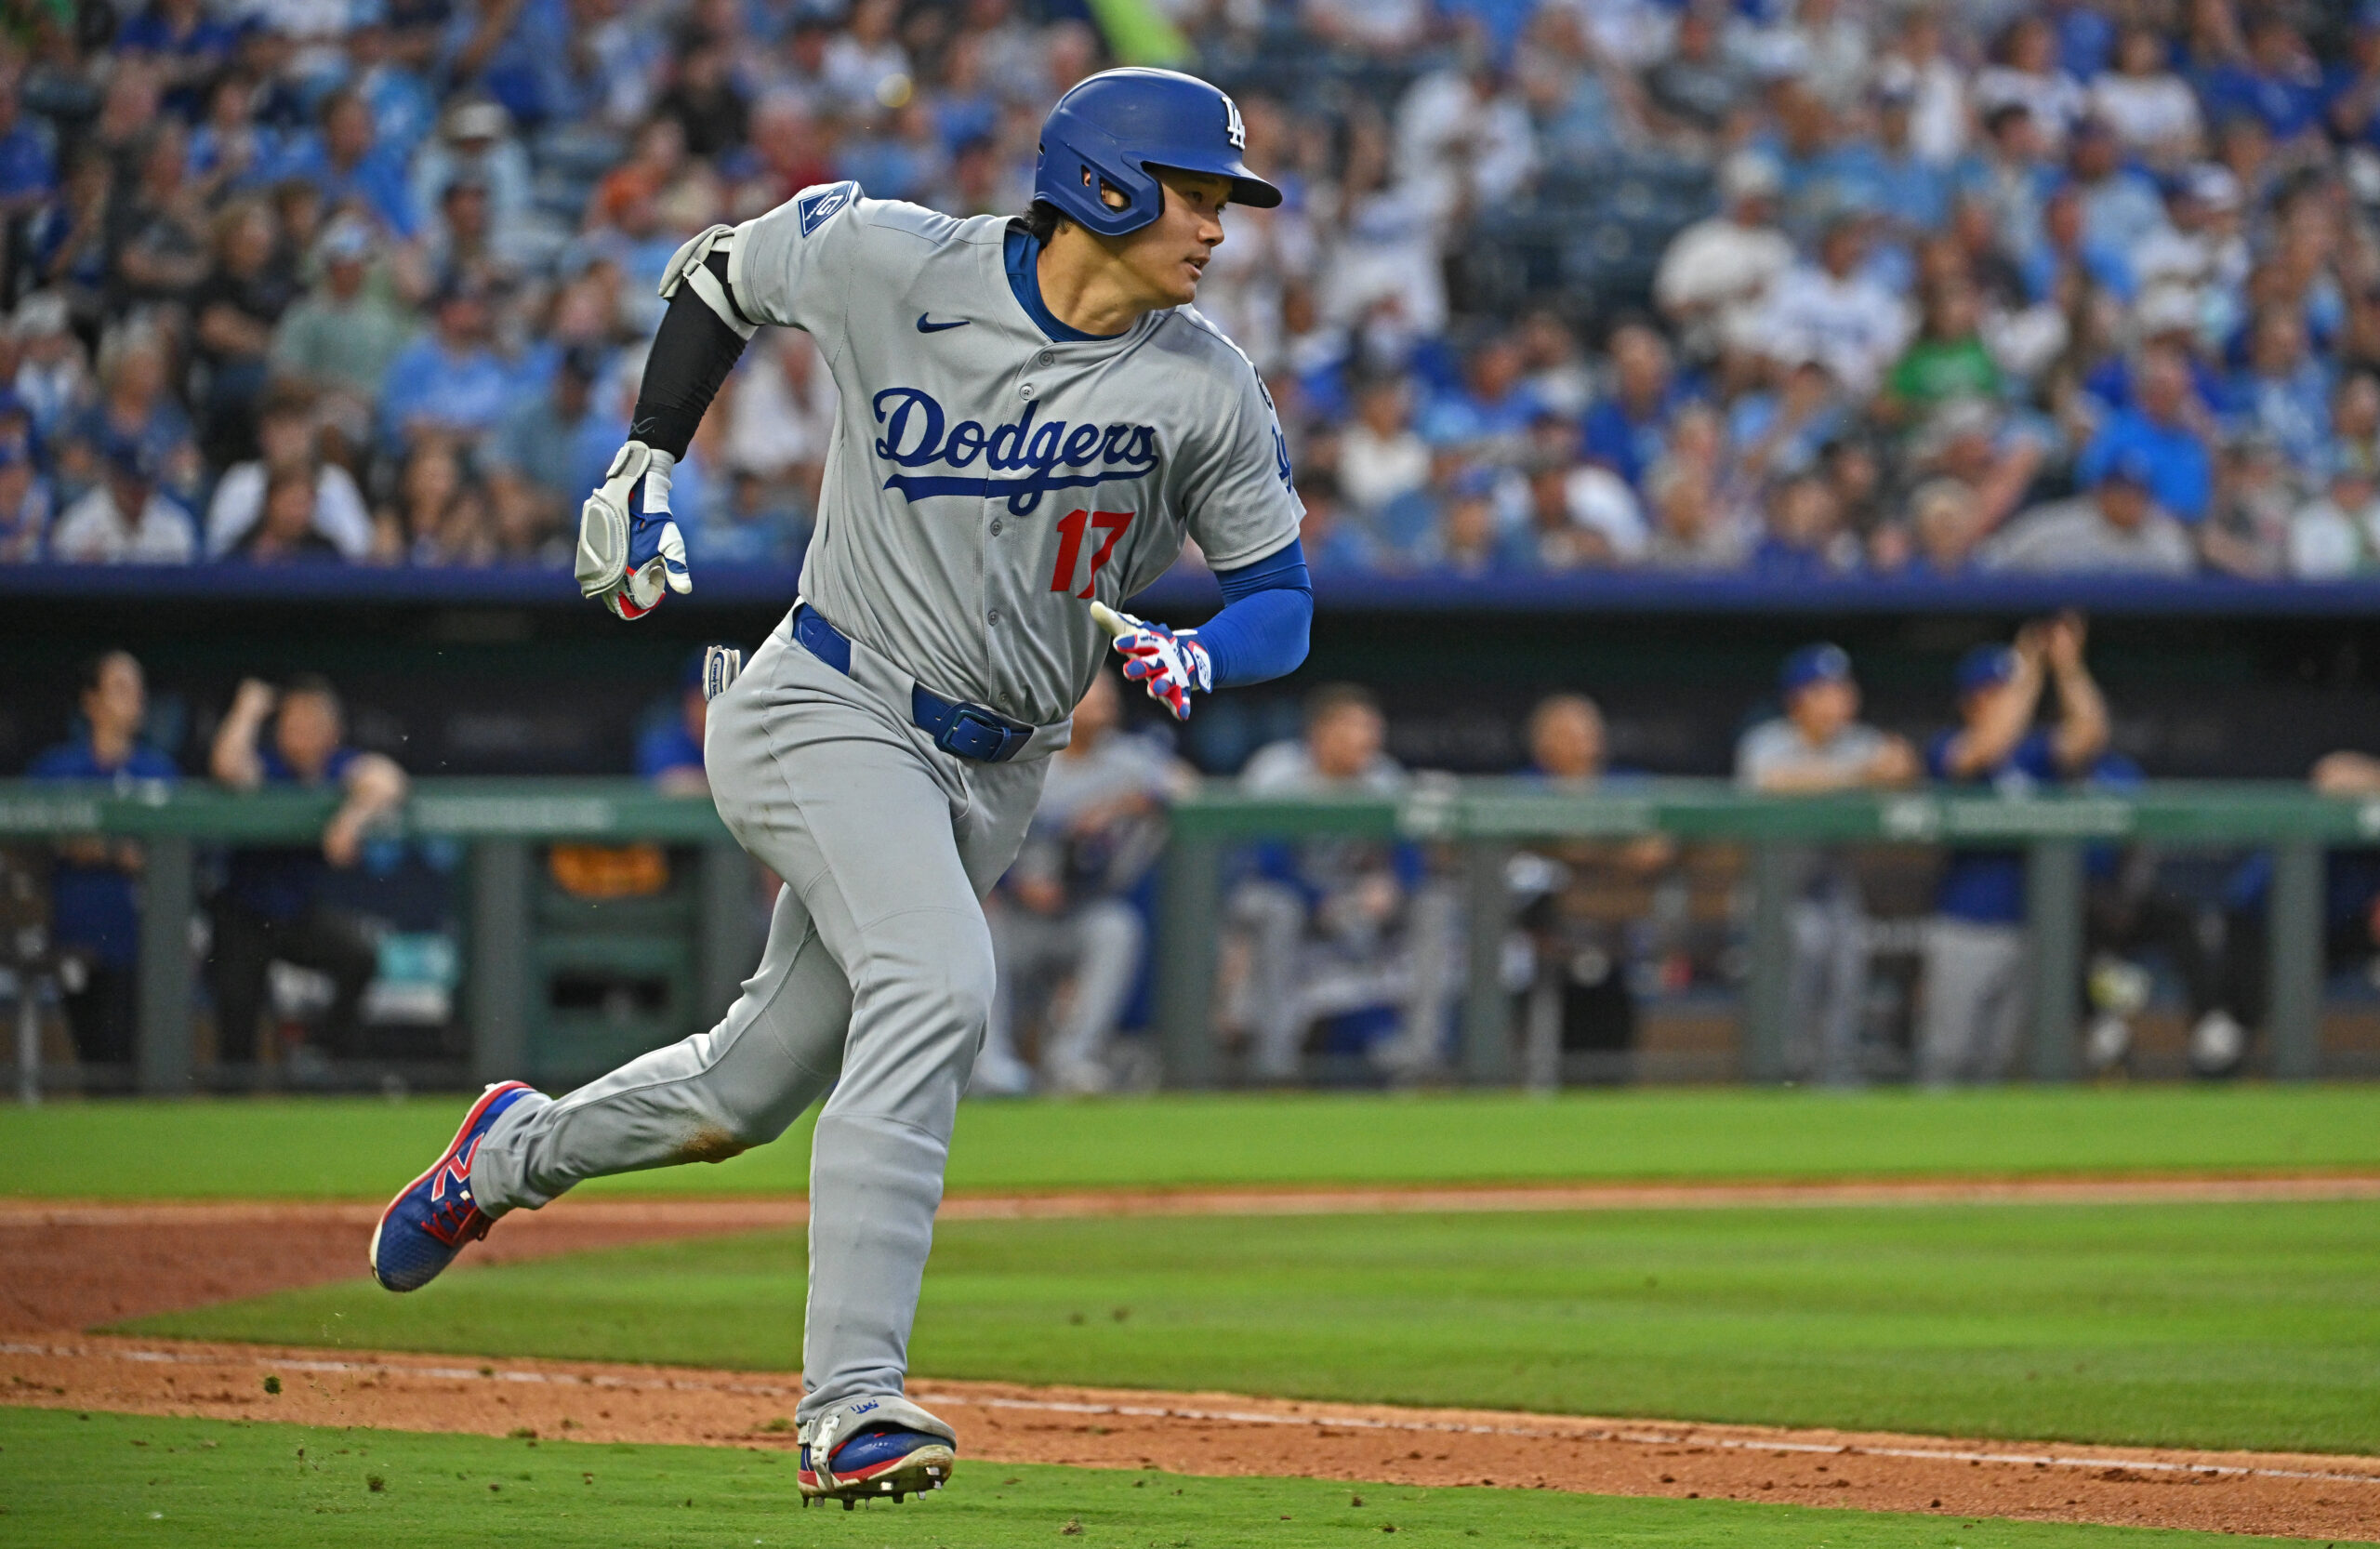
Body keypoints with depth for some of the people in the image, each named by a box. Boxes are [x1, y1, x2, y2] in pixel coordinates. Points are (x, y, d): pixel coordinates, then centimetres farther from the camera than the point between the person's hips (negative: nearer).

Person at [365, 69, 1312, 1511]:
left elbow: (1281, 598, 2)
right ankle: (850, 1404, -33)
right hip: (829, 715, -5)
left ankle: (517, 1150, 44)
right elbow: (721, 272, 8)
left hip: (993, 777, 5)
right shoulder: (892, 262, -12)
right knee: (938, 982, -30)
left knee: (751, 1087, 12)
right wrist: (645, 467, 3)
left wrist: (1195, 658, -19)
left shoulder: (1208, 390, -5)